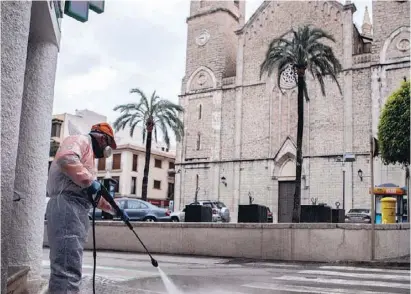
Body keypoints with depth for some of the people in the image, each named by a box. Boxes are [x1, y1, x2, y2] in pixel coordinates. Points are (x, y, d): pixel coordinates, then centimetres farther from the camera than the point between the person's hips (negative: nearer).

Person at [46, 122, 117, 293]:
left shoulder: (88, 153, 33)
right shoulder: (81, 140, 2)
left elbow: (93, 193, 38)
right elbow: (66, 158, -23)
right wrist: (89, 181, -16)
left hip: (76, 209, 11)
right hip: (67, 206, -11)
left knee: (69, 268, 9)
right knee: (68, 270, -18)